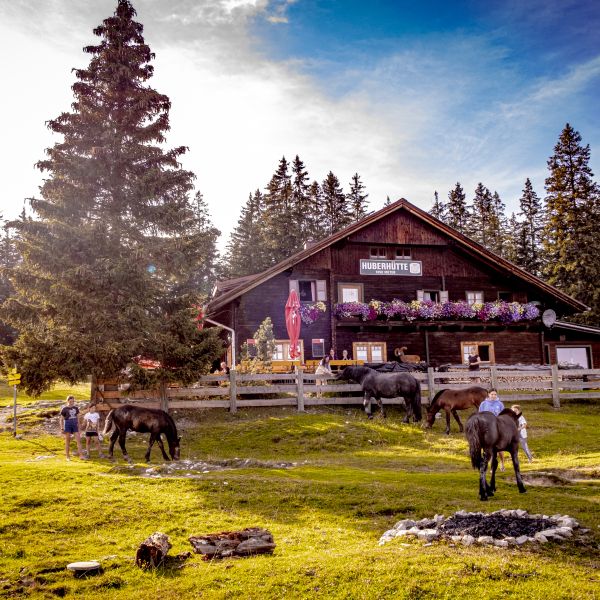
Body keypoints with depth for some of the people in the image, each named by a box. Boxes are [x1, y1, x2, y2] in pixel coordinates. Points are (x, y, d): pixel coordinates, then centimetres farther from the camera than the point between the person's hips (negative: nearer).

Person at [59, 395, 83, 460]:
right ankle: (68, 457, 10)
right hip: (67, 425, -3)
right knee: (67, 441, 2)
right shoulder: (64, 409, -3)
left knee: (79, 440, -7)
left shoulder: (76, 408, 8)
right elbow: (61, 419, 0)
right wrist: (62, 428, -7)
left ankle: (80, 455, -8)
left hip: (75, 426, 3)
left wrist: (78, 427, 13)